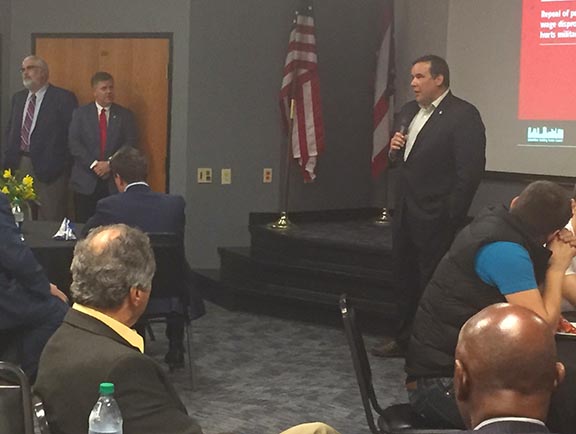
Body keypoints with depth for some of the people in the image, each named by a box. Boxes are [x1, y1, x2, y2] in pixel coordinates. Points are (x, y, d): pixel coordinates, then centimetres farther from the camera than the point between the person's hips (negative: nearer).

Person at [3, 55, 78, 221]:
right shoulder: (18, 98, 16)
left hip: (48, 168, -6)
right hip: (20, 163, 6)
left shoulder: (63, 98, -5)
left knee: (50, 219, -2)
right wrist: (9, 160, 10)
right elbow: (10, 131, 21)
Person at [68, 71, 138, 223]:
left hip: (115, 182, 0)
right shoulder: (80, 113, 8)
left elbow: (131, 143, 1)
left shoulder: (125, 115, 10)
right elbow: (74, 143, -1)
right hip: (85, 182, 0)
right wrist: (93, 164, -12)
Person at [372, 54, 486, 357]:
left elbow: (471, 169, -17)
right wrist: (394, 151, -1)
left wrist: (452, 216, -18)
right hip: (405, 213, 8)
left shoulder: (463, 115, -12)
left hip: (436, 219, -8)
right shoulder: (408, 112, 14)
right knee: (405, 279, 16)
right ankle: (405, 339, 29)